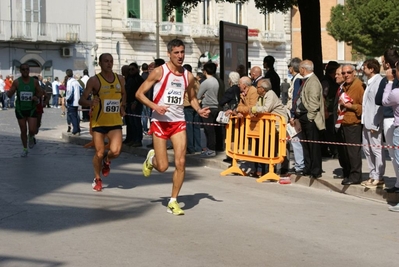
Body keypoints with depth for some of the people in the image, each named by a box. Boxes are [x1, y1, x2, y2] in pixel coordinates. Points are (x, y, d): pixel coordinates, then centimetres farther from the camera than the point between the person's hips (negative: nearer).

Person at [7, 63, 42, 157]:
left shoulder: (34, 82, -3)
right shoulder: (16, 82, -6)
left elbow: (40, 93, 9)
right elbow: (9, 95, -9)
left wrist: (37, 98, -13)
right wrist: (10, 91, -32)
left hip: (31, 109, 0)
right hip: (20, 110, 0)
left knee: (32, 130, -11)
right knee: (23, 131, 6)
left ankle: (31, 138, 25)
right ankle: (25, 149, 24)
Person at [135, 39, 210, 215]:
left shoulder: (188, 76, 7)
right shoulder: (159, 72, -6)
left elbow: (192, 97, 22)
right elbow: (139, 93, -6)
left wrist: (199, 110, 1)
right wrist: (155, 106, -21)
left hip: (179, 122, 4)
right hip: (160, 122, -3)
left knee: (181, 163, -7)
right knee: (163, 166, -4)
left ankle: (173, 201, 6)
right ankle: (151, 158, 34)